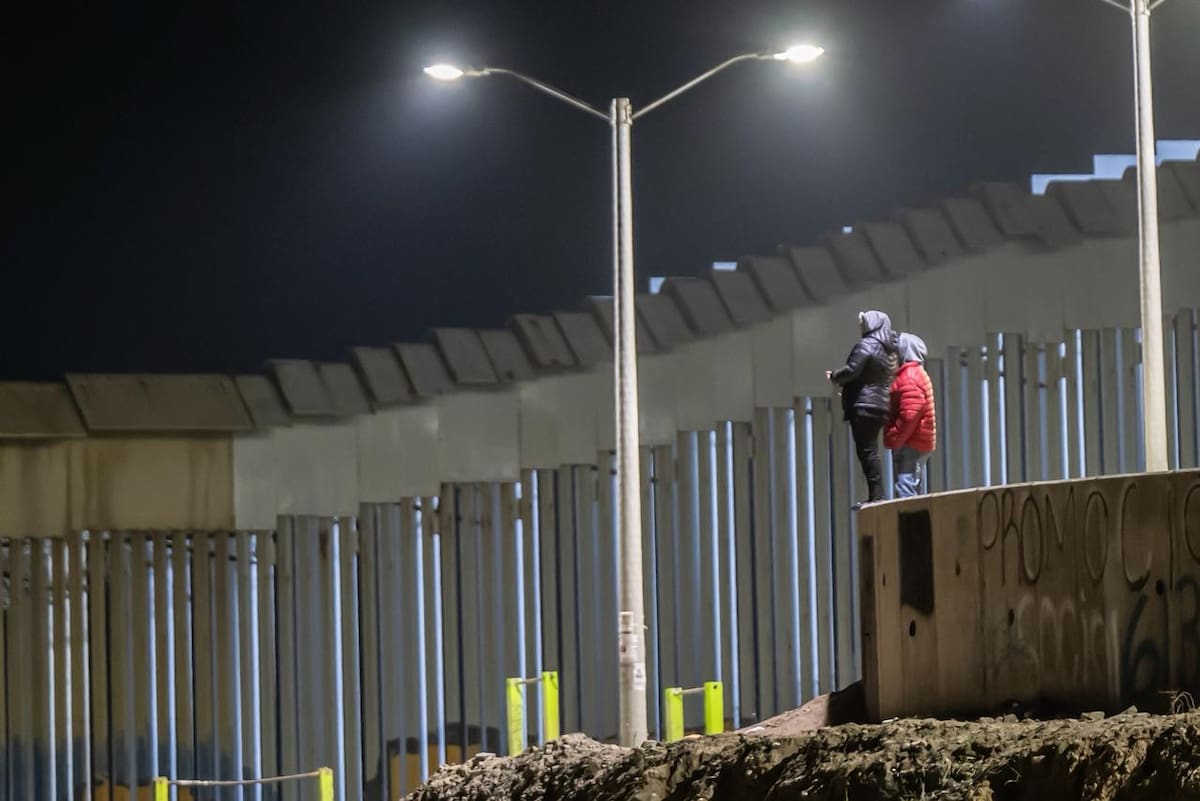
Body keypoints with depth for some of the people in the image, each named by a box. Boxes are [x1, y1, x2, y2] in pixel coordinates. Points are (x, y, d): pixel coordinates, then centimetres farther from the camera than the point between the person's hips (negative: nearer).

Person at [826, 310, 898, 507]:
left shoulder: (866, 346, -10)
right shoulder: (889, 351, 17)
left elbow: (851, 370, -18)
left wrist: (834, 376, 1)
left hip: (864, 405, -9)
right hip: (881, 405, 9)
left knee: (867, 452, -9)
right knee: (870, 452, 12)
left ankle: (876, 496, -14)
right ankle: (876, 496, 9)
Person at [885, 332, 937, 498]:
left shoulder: (909, 377, -14)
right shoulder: (917, 373, 20)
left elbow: (909, 415, -22)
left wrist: (893, 439, -17)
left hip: (910, 445, -11)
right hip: (920, 442, 11)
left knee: (905, 490, -16)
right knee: (912, 488, 14)